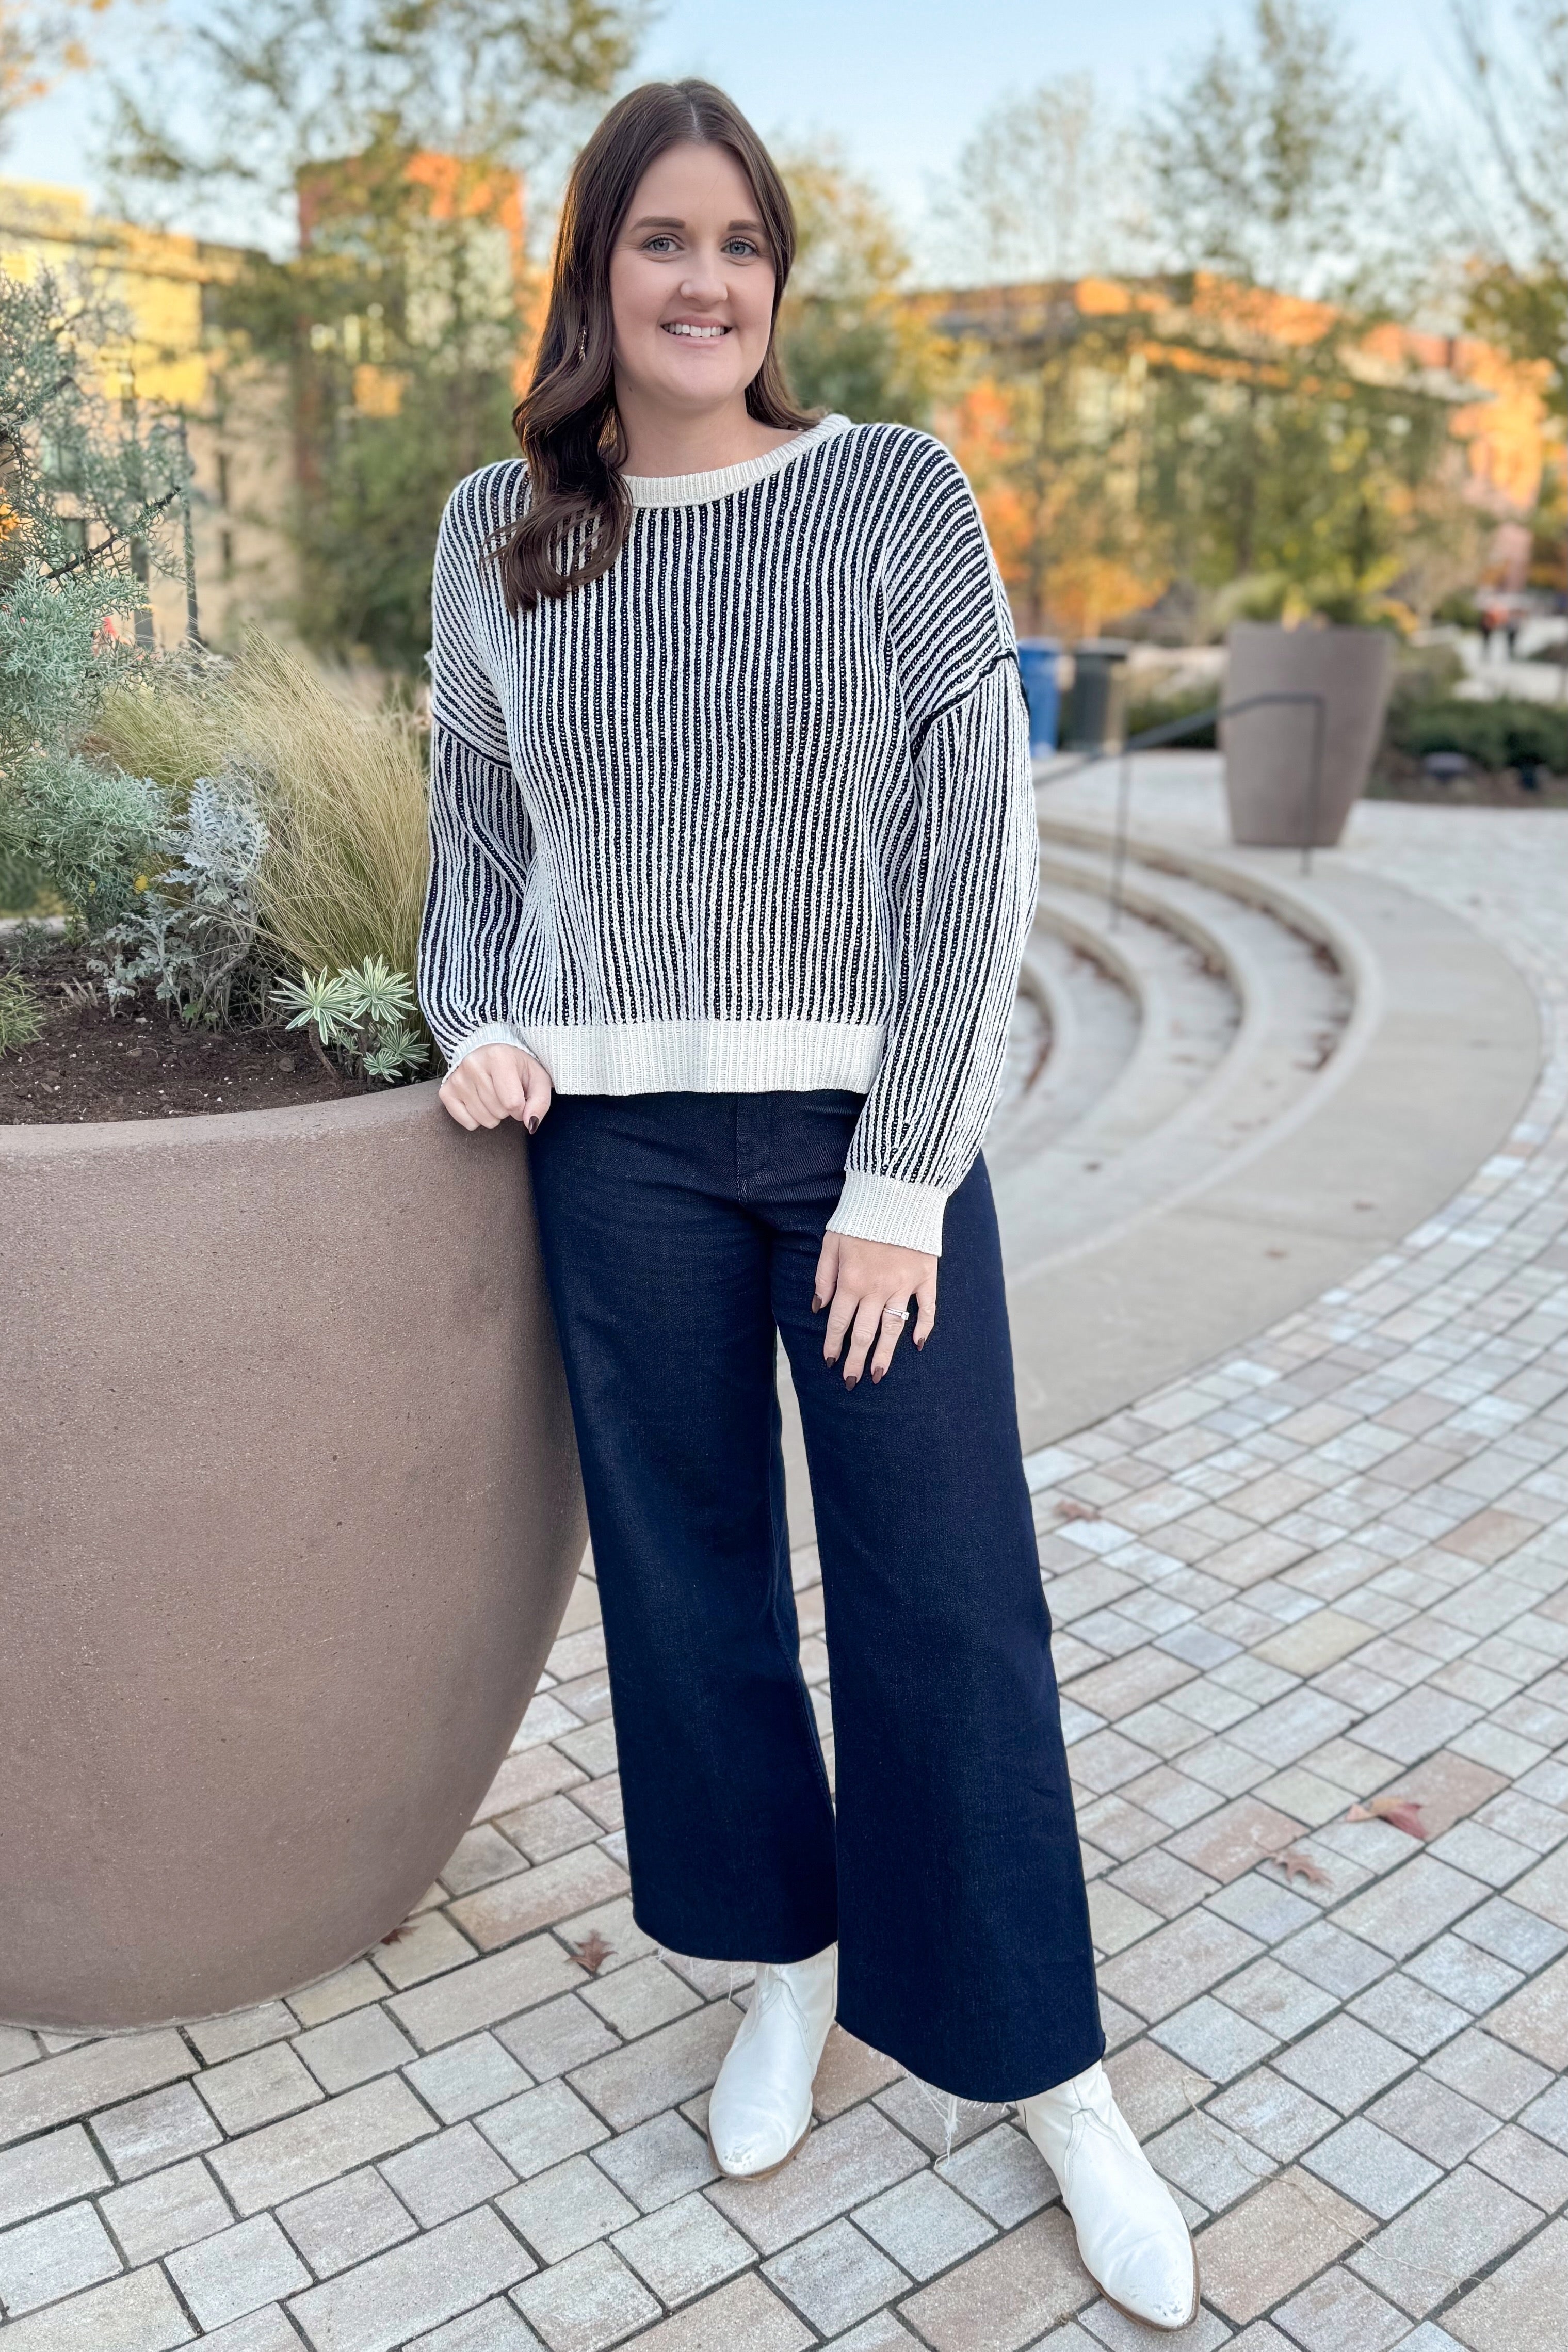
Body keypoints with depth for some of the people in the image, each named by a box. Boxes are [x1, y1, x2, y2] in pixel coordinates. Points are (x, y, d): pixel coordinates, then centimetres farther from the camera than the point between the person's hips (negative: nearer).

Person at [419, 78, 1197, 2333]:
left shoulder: (898, 494, -2)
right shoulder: (501, 530, 7)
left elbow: (976, 839, -7)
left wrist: (903, 1176, -12)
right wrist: (485, 1020, -1)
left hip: (870, 1129, -2)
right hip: (620, 1140, 3)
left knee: (949, 1602, 3)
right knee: (690, 1572, 11)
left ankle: (1052, 2077, 21)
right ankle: (789, 1961, 35)